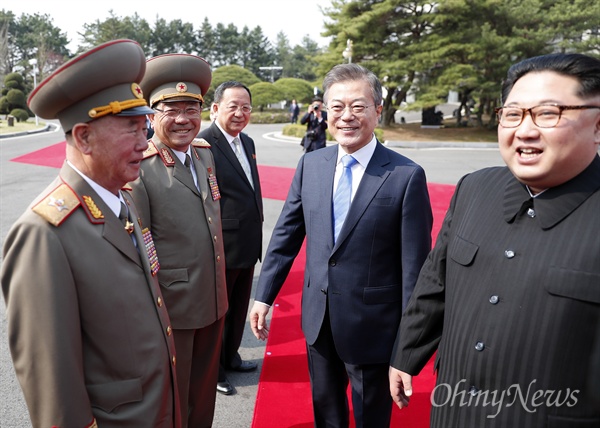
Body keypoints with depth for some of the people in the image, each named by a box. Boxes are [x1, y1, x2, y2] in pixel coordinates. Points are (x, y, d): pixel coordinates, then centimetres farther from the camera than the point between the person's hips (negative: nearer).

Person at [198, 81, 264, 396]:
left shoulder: (247, 142, 9)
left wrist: (255, 234, 16)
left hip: (247, 246, 8)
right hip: (221, 248, -8)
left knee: (239, 307, 23)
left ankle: (230, 356, 43)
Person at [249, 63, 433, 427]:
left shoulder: (407, 176, -15)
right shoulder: (310, 165, -1)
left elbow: (414, 263, -13)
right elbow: (286, 234, 4)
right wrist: (264, 296, 4)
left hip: (372, 325, -4)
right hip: (318, 317, 4)